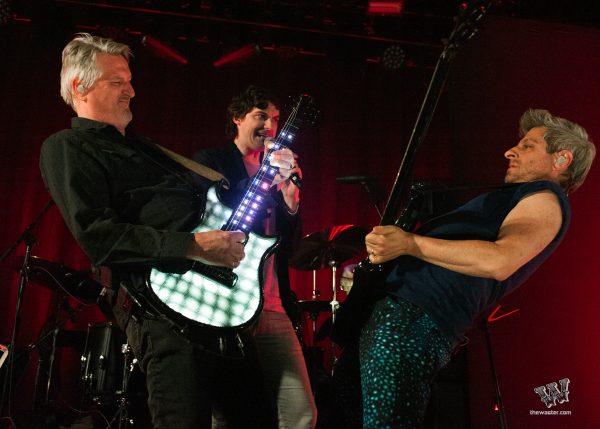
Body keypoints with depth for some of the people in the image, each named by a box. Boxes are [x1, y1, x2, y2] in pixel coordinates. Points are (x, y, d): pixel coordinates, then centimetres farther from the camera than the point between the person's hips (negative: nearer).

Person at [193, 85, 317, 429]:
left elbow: (290, 243, 16)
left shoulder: (275, 172, 20)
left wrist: (290, 197, -4)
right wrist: (270, 179, -18)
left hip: (272, 307, 5)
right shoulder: (209, 162, 5)